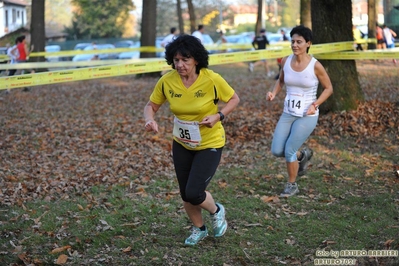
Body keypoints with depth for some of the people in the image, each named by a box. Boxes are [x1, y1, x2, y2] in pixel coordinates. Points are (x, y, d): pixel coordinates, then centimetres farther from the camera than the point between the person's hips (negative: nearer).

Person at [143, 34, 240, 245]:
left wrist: (218, 116, -23)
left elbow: (234, 99, -6)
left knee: (194, 193, -12)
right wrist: (149, 119, -24)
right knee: (185, 195, 13)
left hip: (209, 144, -4)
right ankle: (199, 229, 41)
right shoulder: (167, 81, -14)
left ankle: (216, 211, 23)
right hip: (181, 144, 4)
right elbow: (151, 105, -2)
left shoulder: (212, 79, -21)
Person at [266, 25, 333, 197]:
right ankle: (302, 155, 32)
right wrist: (274, 93, -4)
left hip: (307, 116, -5)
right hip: (288, 114, 5)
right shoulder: (286, 61, -2)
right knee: (276, 151, -1)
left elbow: (328, 88, -2)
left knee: (289, 151, -9)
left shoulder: (315, 66, -14)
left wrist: (315, 105, -15)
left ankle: (292, 185, 16)